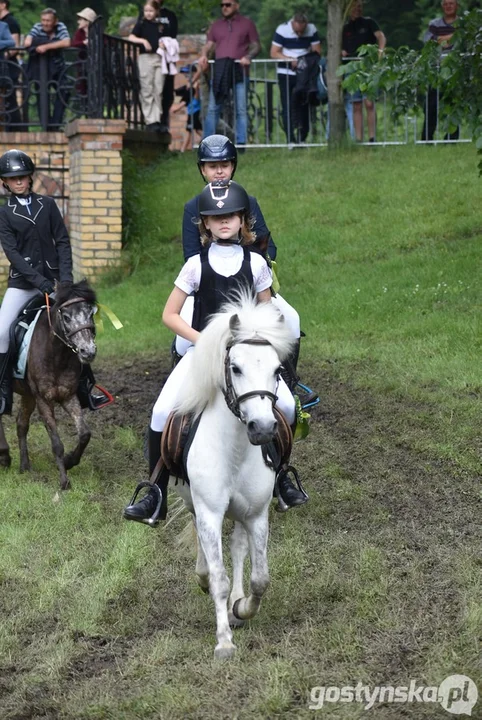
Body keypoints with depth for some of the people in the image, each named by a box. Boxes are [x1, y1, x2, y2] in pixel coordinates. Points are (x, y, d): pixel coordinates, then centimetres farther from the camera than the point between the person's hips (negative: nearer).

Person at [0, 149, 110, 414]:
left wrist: (66, 277, -10)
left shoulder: (47, 205, 4)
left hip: (51, 279, 2)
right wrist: (39, 281, -20)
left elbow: (62, 242, 3)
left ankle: (87, 392, 18)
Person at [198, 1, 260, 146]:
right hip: (219, 70, 2)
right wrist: (204, 55, -7)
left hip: (239, 70, -2)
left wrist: (248, 57, -13)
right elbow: (209, 45, 15)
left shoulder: (247, 23, 10)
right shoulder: (216, 25, 18)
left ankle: (241, 142, 1)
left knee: (241, 110, -2)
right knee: (212, 109, -2)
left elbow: (256, 45, 6)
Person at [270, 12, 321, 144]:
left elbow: (317, 51, 0)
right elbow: (273, 53, -11)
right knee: (287, 107, -6)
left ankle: (302, 138, 10)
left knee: (304, 107, 3)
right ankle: (291, 140, -6)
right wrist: (290, 60, -25)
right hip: (285, 73, -2)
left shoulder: (312, 30, -3)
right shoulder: (282, 30, -11)